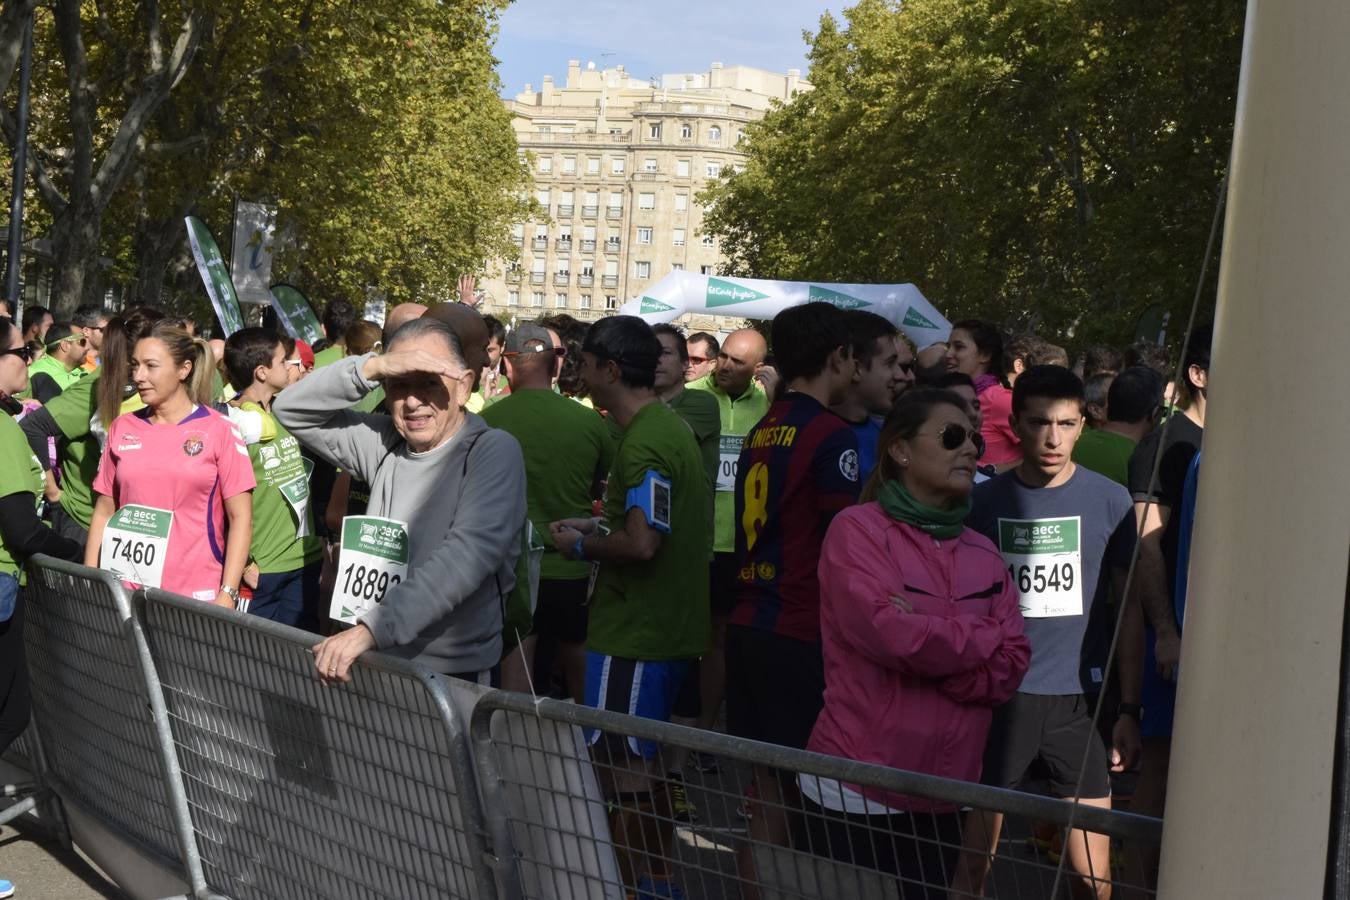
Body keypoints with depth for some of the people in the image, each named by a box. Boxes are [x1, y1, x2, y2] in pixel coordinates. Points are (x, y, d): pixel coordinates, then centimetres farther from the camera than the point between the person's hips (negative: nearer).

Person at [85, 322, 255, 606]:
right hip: (125, 590, 3)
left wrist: (227, 595, -11)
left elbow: (240, 518, -4)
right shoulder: (122, 428, 8)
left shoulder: (218, 429, -3)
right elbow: (104, 512, 12)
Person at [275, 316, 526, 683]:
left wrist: (371, 628, -34)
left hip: (458, 674, -4)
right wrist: (372, 367, -15)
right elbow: (291, 410, 2)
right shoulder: (384, 443, 4)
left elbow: (470, 554, -25)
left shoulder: (494, 451, -12)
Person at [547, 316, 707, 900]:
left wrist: (580, 546, -12)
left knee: (621, 770, 0)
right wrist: (599, 529, 12)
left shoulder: (643, 442, -20)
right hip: (669, 627, 10)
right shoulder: (669, 425, 12)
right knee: (643, 768, 19)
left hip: (635, 633, -10)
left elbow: (641, 542, -29)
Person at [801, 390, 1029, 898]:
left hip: (943, 801, 5)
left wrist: (924, 650, -15)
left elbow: (1011, 667, -1)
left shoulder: (982, 553, 9)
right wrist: (984, 638, -7)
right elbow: (890, 631, -22)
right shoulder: (857, 529, -8)